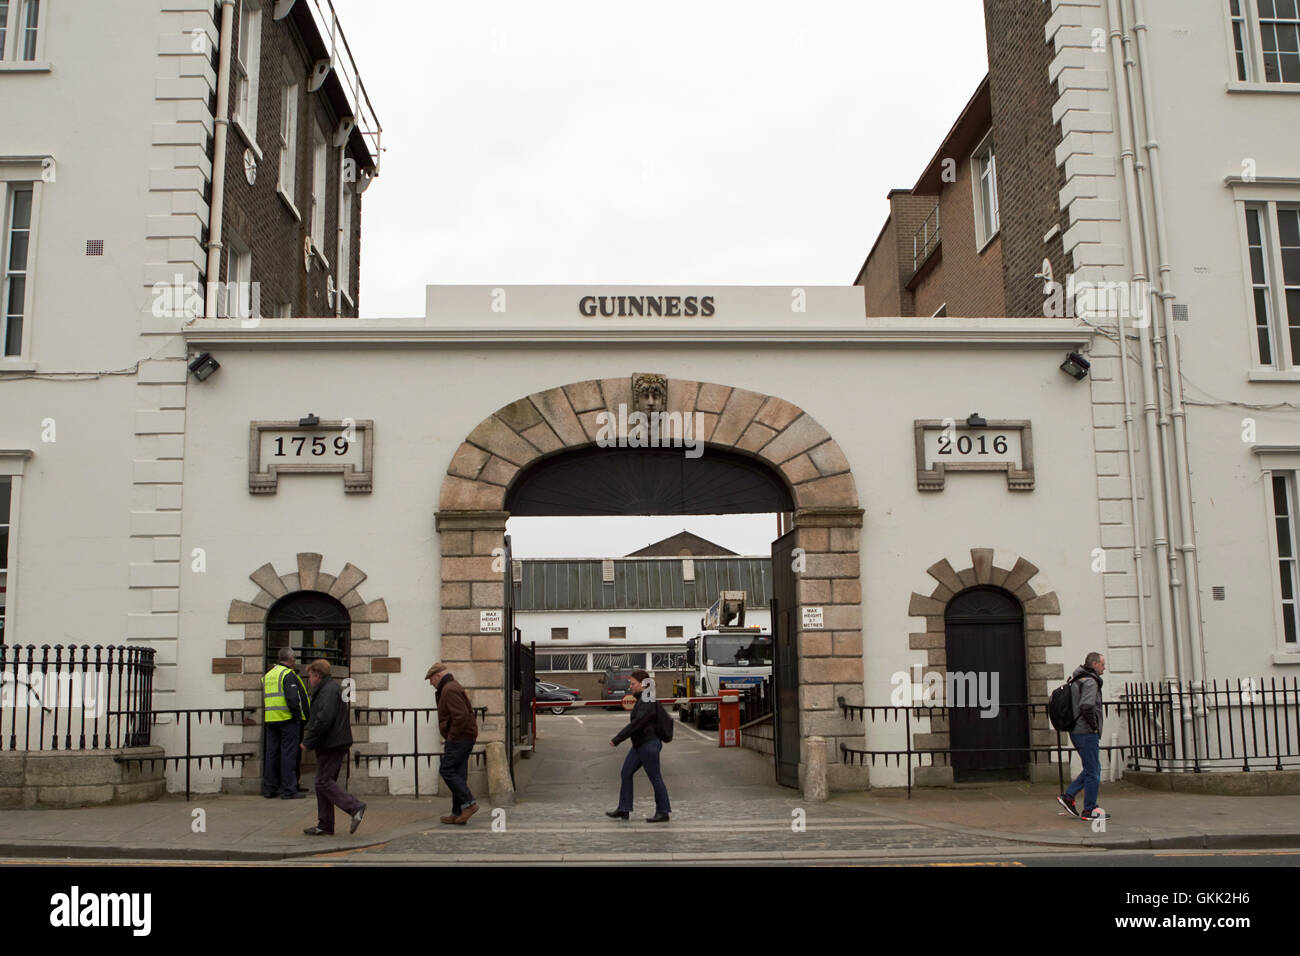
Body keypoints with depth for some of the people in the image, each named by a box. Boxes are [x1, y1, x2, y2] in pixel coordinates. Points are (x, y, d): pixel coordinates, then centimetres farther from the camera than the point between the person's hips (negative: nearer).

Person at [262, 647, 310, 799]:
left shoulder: (267, 675, 17)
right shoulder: (288, 674, -9)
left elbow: (263, 698, 20)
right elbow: (292, 698, -19)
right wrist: (297, 715, -11)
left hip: (270, 719, 7)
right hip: (288, 719, -7)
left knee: (271, 754, 11)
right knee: (288, 754, -4)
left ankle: (269, 788, 15)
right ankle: (288, 790, -4)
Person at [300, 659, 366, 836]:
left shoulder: (328, 690, -13)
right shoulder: (333, 687, 21)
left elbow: (324, 719, -23)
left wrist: (308, 741, -17)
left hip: (330, 745, -11)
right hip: (336, 744, 11)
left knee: (324, 782, -10)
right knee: (324, 782, 12)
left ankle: (355, 807, -16)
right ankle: (325, 826, 15)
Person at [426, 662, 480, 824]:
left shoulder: (449, 690, -14)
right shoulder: (453, 687, 20)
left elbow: (461, 716, -24)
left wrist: (451, 736, -17)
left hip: (459, 738, -10)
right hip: (464, 738, 10)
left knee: (446, 770, -9)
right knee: (457, 774, 9)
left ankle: (469, 803, -11)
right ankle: (458, 813, 10)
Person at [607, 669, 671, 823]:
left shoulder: (648, 703, -20)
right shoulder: (641, 699, 10)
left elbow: (635, 724, -25)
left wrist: (617, 739, -22)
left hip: (648, 745, -10)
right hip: (639, 745, 10)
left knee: (655, 778, 0)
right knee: (626, 773, 10)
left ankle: (663, 813, 10)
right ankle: (624, 810, 17)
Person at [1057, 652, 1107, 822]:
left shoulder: (1075, 680, 15)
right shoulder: (1090, 681, -15)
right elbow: (1087, 706, -31)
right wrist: (1094, 725, -16)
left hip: (1076, 732, 9)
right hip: (1087, 733, -9)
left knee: (1091, 769, 17)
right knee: (1093, 771, -1)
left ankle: (1068, 796, 13)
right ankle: (1089, 811, 4)